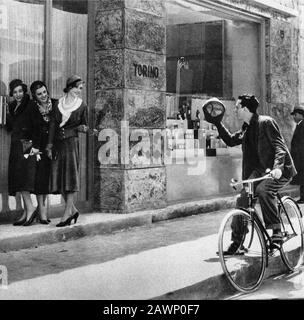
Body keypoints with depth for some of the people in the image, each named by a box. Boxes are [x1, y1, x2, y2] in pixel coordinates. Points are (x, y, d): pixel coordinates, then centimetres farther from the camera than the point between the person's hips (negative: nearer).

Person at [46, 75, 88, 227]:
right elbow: (52, 125, 7)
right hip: (58, 143, 3)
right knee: (58, 176, 2)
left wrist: (82, 128, -12)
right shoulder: (59, 104, 9)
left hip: (71, 142, -3)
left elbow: (84, 125, 12)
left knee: (70, 175, -10)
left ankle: (67, 213, -8)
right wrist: (49, 146, 3)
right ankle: (72, 209, 14)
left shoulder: (82, 105, 4)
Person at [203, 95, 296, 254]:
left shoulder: (265, 122, -13)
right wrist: (217, 123, 17)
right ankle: (236, 243, 1)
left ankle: (276, 231, -21)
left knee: (263, 190, -35)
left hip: (280, 169, -7)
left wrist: (277, 166, -36)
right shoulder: (246, 129, 12)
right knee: (242, 198, -7)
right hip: (260, 169, 7)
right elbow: (231, 140, 22)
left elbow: (279, 145, -20)